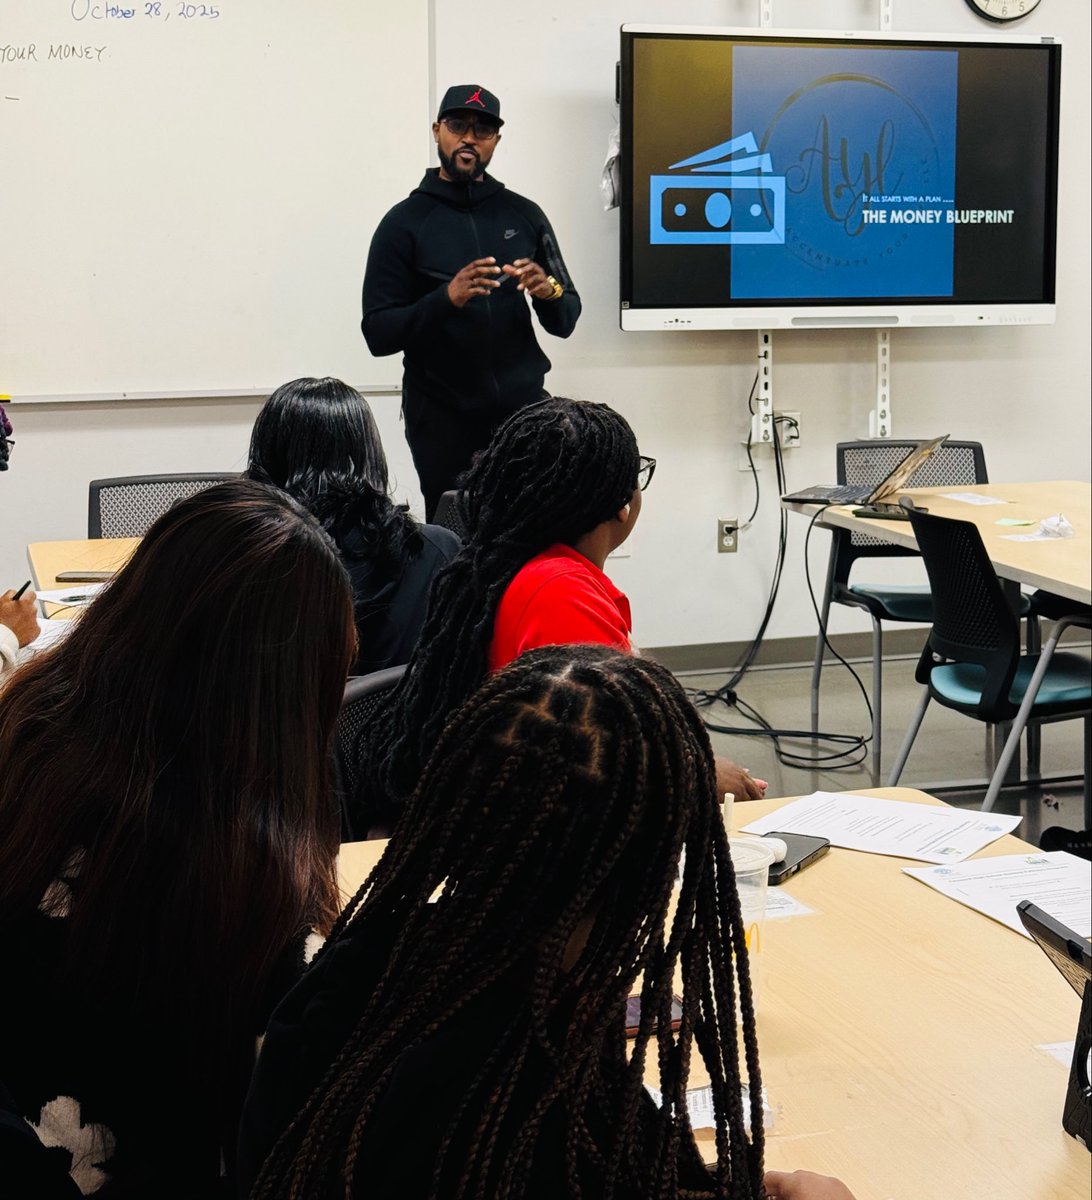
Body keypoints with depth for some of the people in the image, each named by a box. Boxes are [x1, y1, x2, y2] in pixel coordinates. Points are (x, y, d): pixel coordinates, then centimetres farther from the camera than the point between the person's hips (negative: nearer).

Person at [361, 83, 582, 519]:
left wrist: (549, 292, -12)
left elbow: (565, 322, 11)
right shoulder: (405, 222, 2)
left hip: (523, 408, 2)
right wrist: (446, 298, -21)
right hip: (443, 422, -2)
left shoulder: (524, 215, 10)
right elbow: (378, 334, -5)